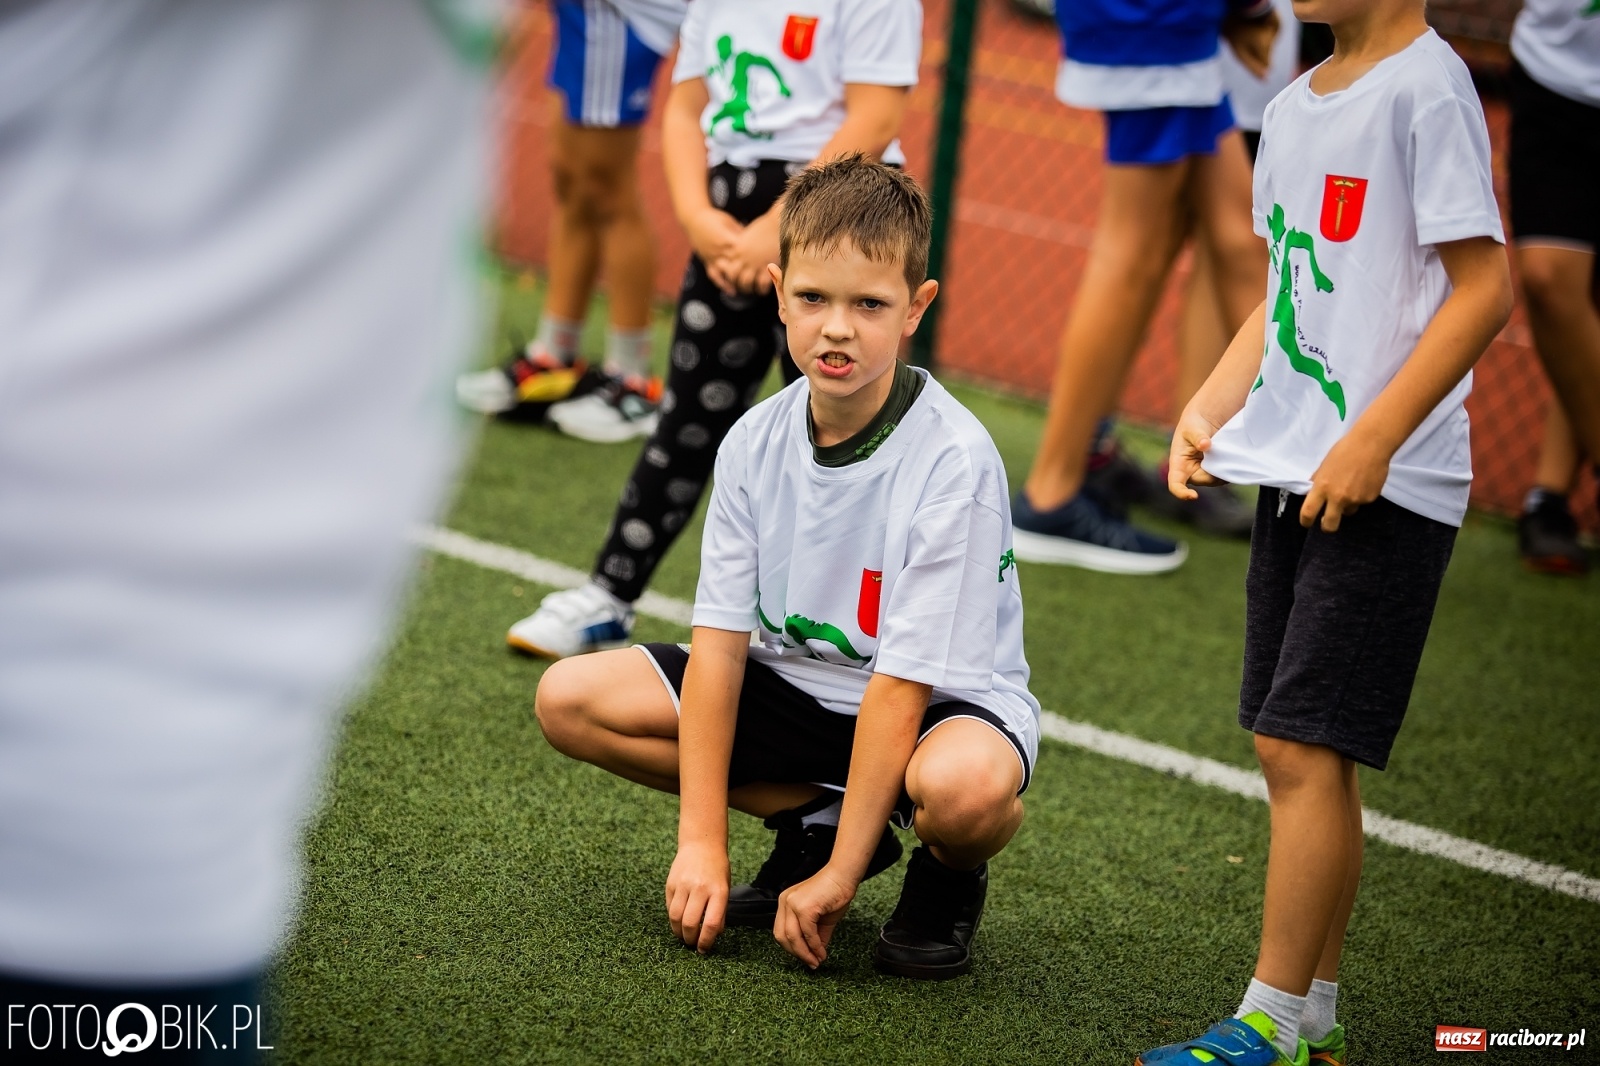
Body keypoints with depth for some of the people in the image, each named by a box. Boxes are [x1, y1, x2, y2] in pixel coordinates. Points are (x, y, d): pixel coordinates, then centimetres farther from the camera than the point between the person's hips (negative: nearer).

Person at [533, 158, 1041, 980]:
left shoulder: (952, 462, -25)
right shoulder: (756, 443, -9)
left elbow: (903, 681, -25)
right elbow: (720, 637, -10)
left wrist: (839, 876, -24)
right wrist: (701, 844, -17)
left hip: (944, 701, -5)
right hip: (799, 686, 6)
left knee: (964, 785, -42)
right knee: (572, 698, -9)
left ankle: (947, 878, -2)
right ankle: (814, 818, 4)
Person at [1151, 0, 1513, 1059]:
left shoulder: (1426, 86, -11)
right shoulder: (1292, 107, 15)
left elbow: (1484, 288, -16)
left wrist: (1372, 440, -20)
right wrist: (1208, 412, 9)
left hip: (1387, 490, -8)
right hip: (1291, 474, 8)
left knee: (1303, 745, -9)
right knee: (1300, 753, 11)